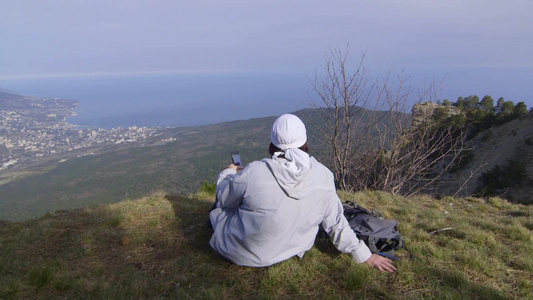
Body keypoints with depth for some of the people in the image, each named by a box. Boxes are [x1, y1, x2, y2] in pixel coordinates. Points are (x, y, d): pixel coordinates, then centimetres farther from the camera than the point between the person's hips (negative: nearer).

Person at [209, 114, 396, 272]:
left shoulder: (253, 173, -28)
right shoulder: (323, 176, -17)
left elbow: (224, 197, -8)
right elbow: (336, 222, -7)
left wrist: (228, 172, 14)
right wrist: (365, 255, 9)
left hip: (242, 254, -4)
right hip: (288, 252, 4)